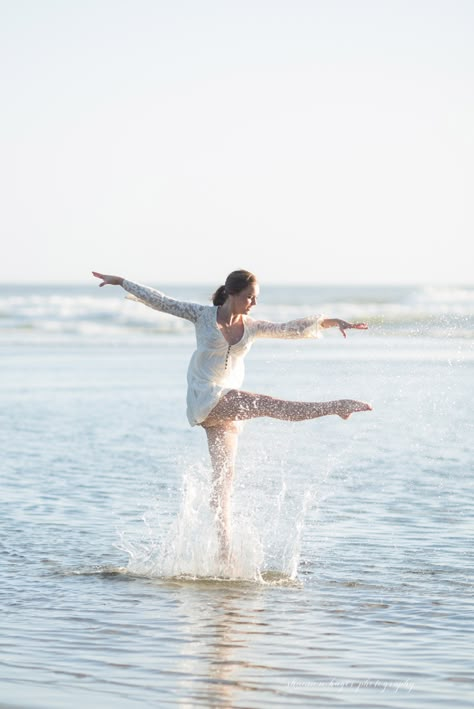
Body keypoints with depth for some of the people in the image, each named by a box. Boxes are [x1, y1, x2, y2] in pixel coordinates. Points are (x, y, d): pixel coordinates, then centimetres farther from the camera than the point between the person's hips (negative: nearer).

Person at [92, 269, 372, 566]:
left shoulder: (252, 327, 9)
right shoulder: (203, 315, 0)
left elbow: (292, 329, 6)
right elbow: (161, 301, 4)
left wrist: (331, 321, -4)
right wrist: (122, 282, 6)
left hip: (228, 405, 5)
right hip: (205, 398, -5)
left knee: (224, 476, 2)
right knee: (267, 403, -25)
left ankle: (224, 553, 2)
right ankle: (335, 407, -23)